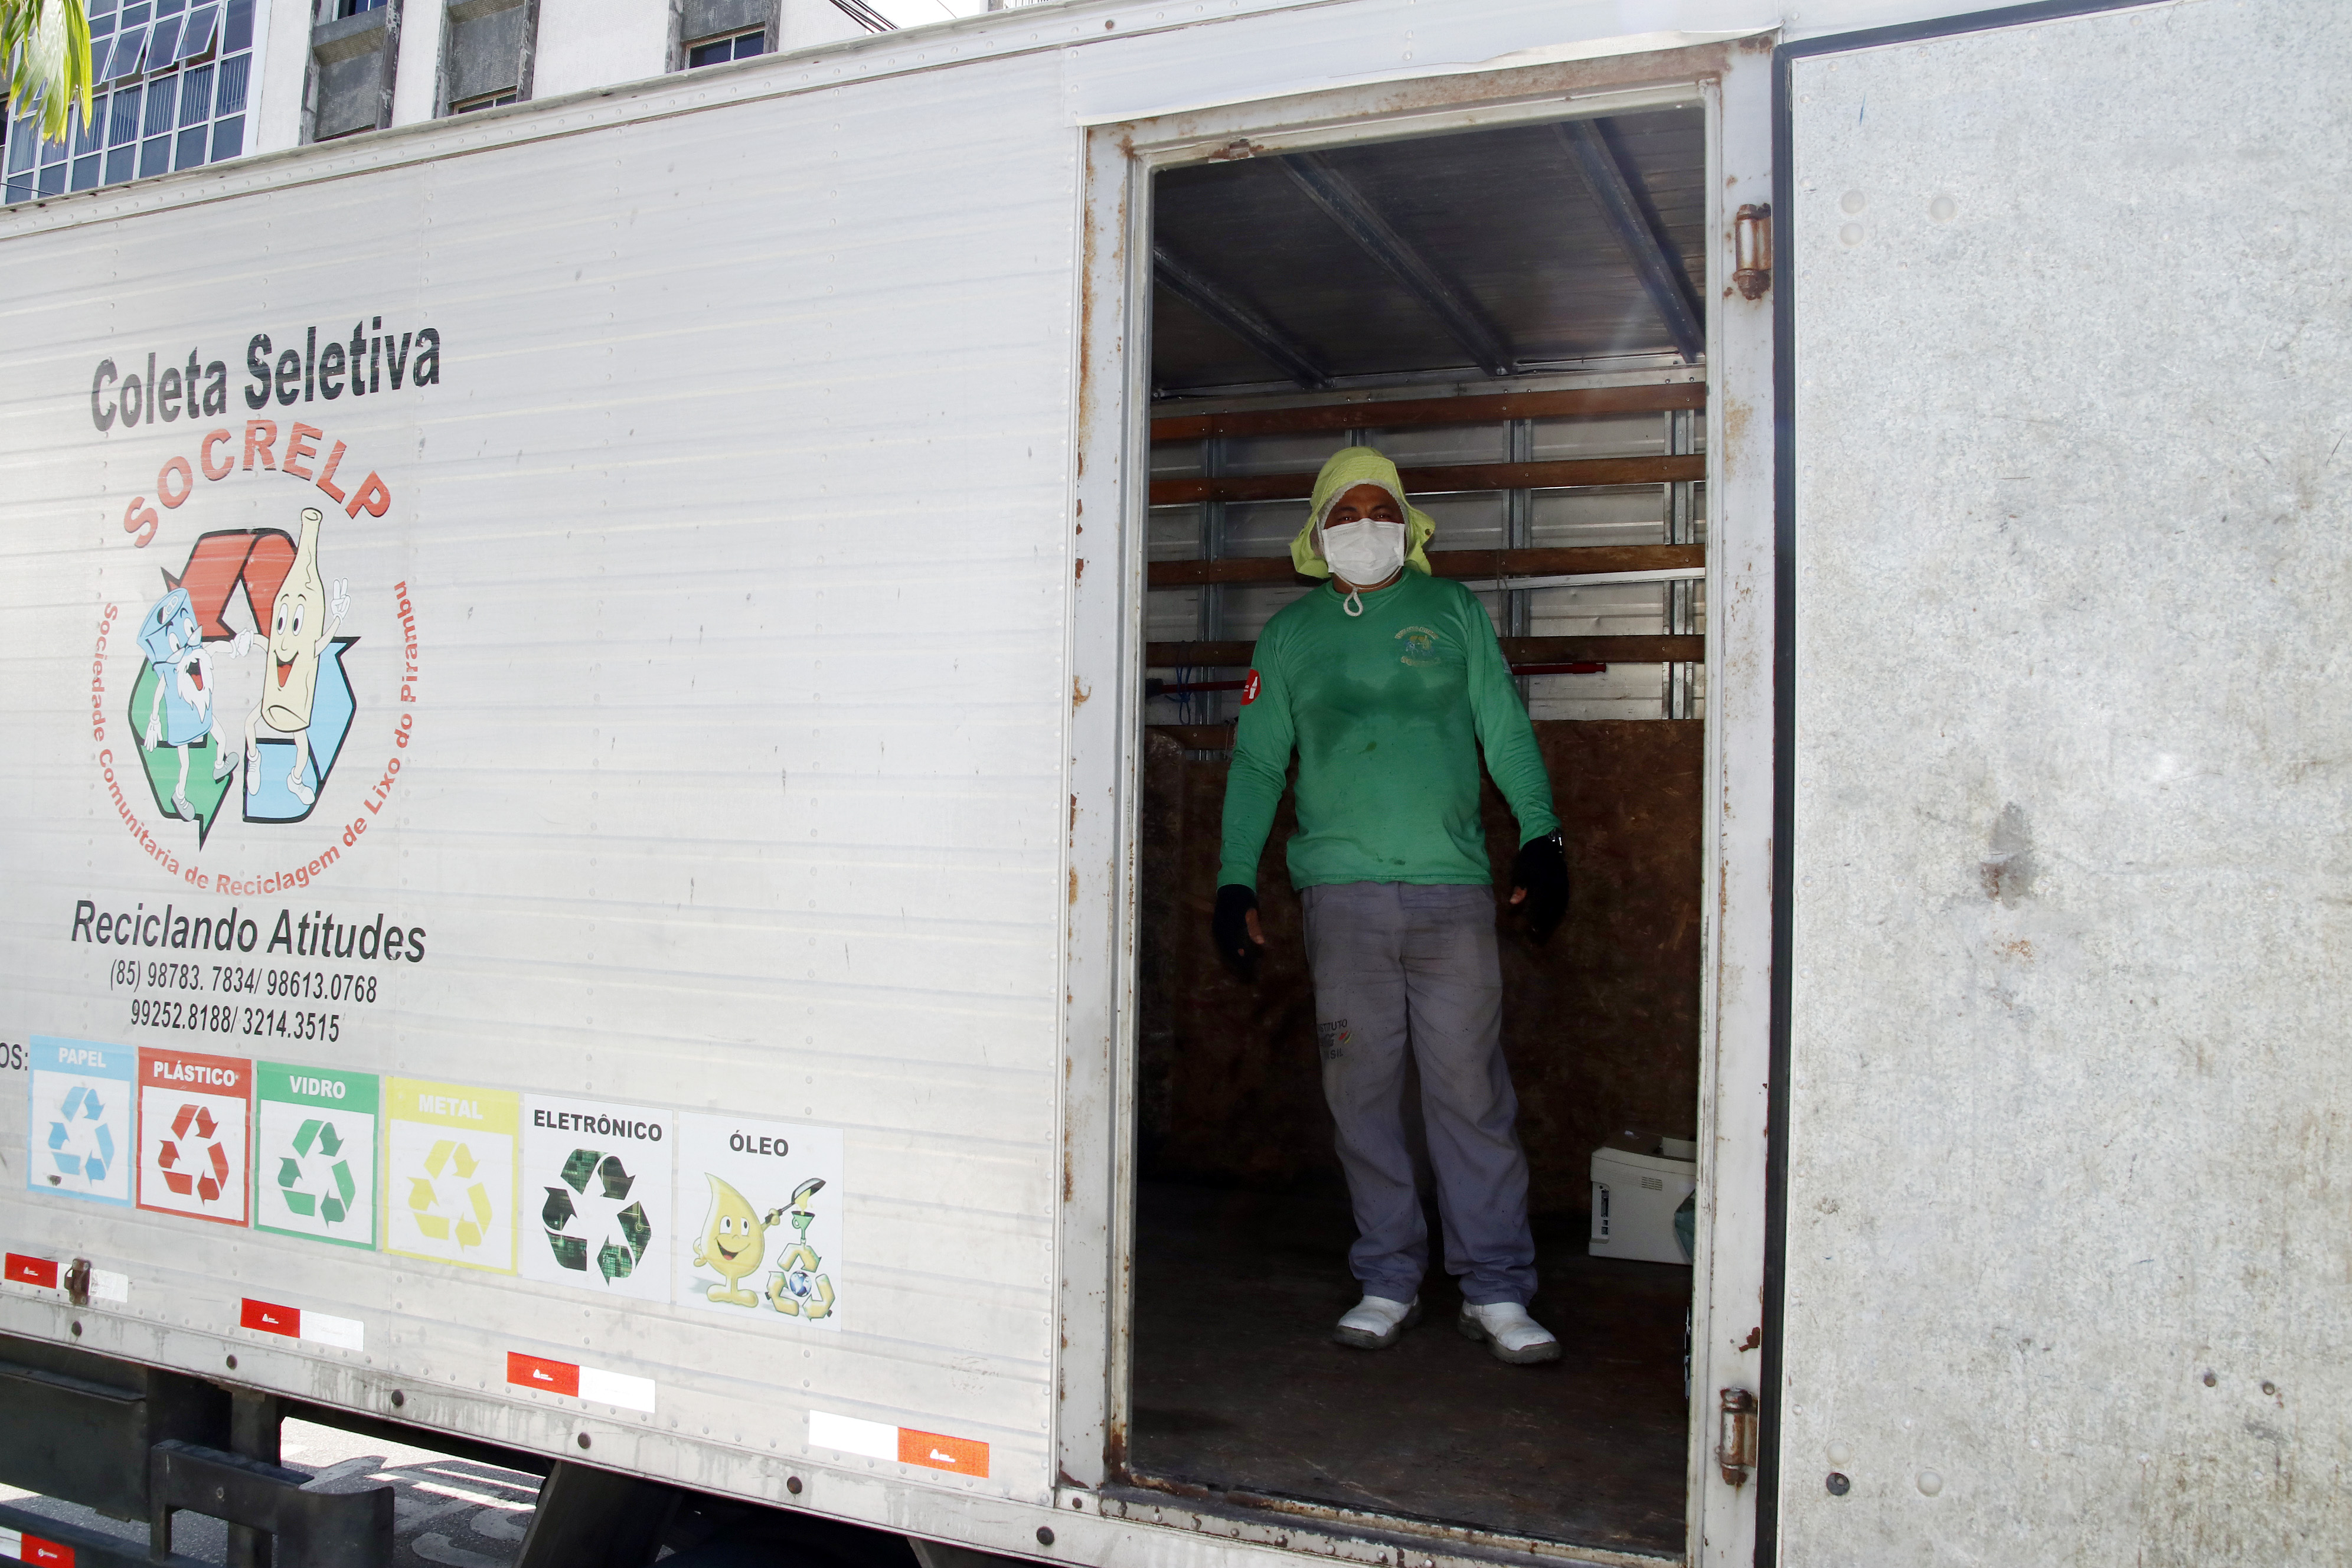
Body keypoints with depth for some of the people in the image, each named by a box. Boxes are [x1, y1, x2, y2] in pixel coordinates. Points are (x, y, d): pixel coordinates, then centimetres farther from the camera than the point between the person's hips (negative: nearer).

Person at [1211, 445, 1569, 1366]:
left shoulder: (1453, 612, 14)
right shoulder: (1289, 634, 15)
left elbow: (1506, 731, 11)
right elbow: (1256, 762, 16)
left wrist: (1540, 837, 0)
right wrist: (1236, 882, 9)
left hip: (1453, 887, -1)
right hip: (1341, 892, 1)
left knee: (1472, 1090, -2)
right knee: (1362, 1091, 2)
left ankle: (1495, 1290, 6)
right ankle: (1388, 1283, 14)